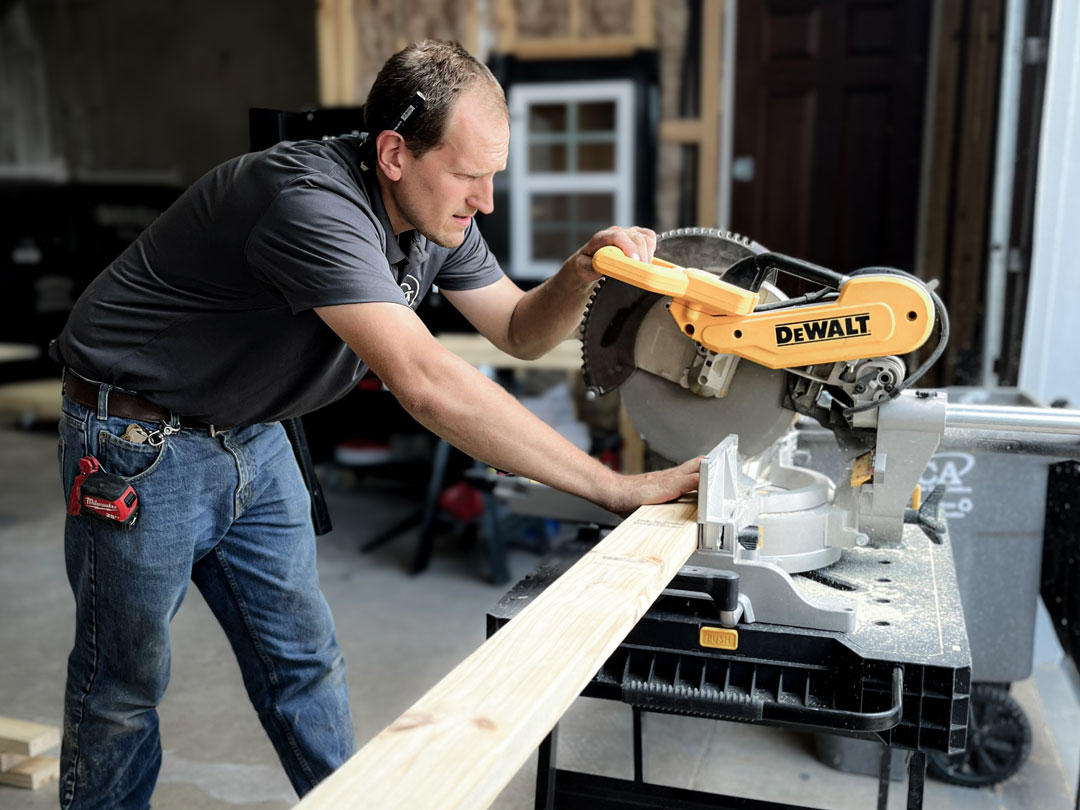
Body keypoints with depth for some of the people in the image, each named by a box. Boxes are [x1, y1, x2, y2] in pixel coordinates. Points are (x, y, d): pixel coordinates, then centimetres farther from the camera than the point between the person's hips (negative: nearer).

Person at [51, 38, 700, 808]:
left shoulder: (437, 215, -8)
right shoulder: (314, 204, -36)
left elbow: (520, 329, 2)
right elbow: (428, 384, -44)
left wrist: (584, 271, -21)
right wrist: (618, 488, -40)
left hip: (249, 434, 8)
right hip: (141, 439, -7)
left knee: (304, 658, 13)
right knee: (125, 682, 8)